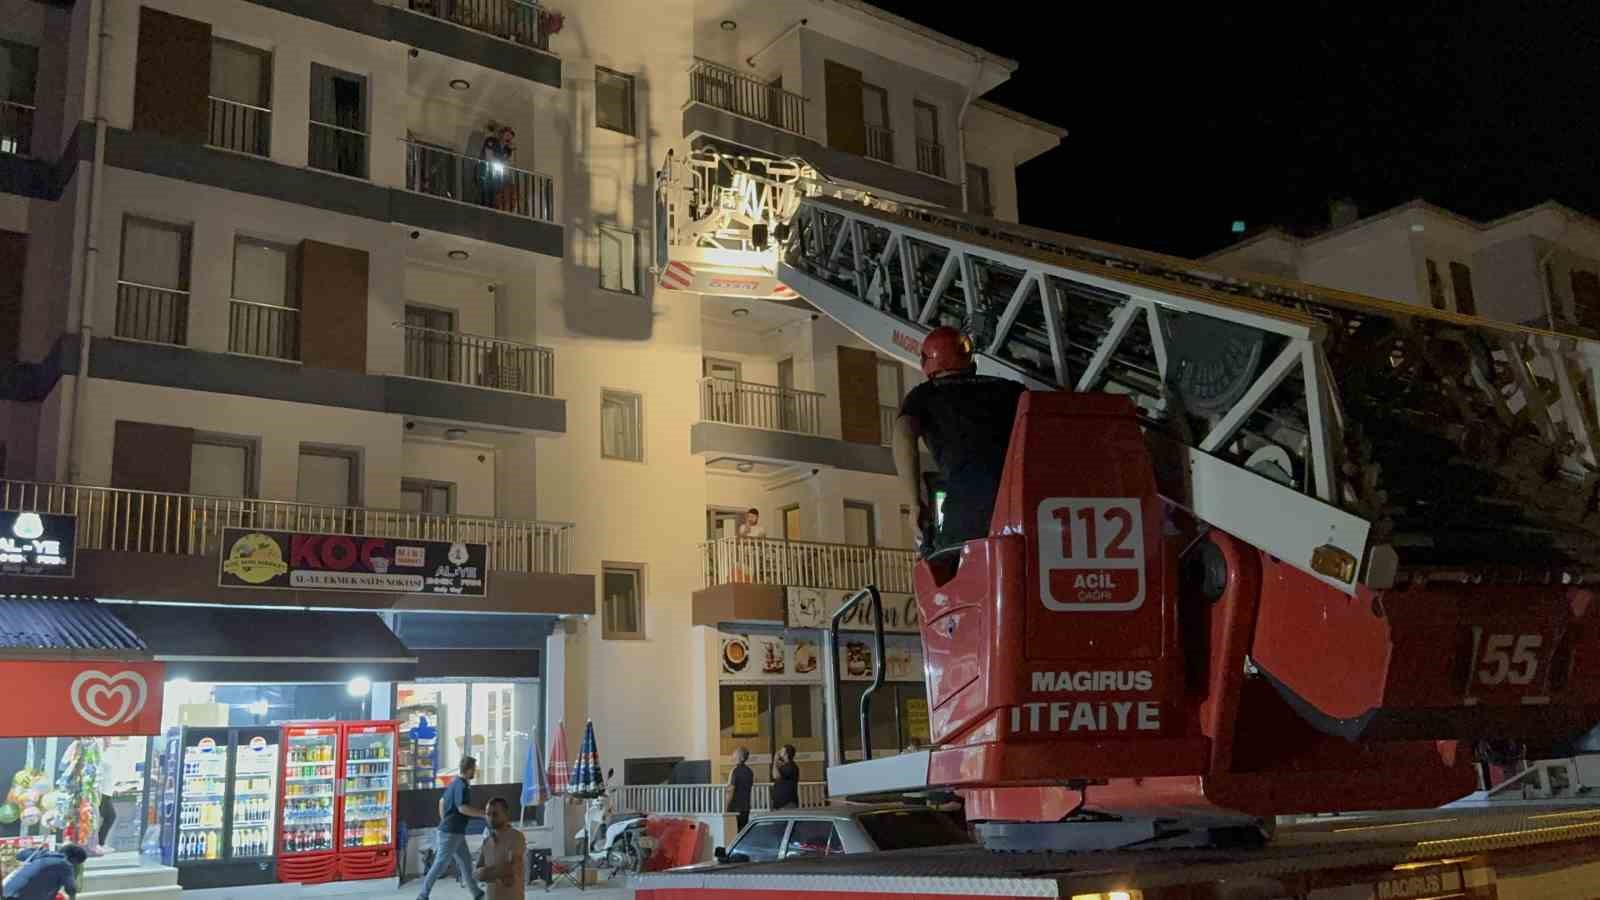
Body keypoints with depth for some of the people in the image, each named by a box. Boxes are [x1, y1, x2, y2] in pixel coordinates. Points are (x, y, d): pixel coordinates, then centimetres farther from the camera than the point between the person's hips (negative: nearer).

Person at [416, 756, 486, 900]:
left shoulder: (456, 782, 12)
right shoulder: (462, 785, -18)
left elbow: (442, 801, 21)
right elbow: (462, 808, -27)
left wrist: (444, 821, 26)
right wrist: (483, 813, -23)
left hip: (454, 831, 10)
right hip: (452, 831, -10)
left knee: (465, 861, 14)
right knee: (441, 864, -5)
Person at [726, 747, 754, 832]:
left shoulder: (735, 771, -14)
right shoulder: (749, 771, 8)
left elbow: (731, 790, -15)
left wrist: (727, 807, -10)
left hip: (735, 807, -7)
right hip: (746, 806, 7)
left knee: (734, 831, -3)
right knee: (744, 830, 13)